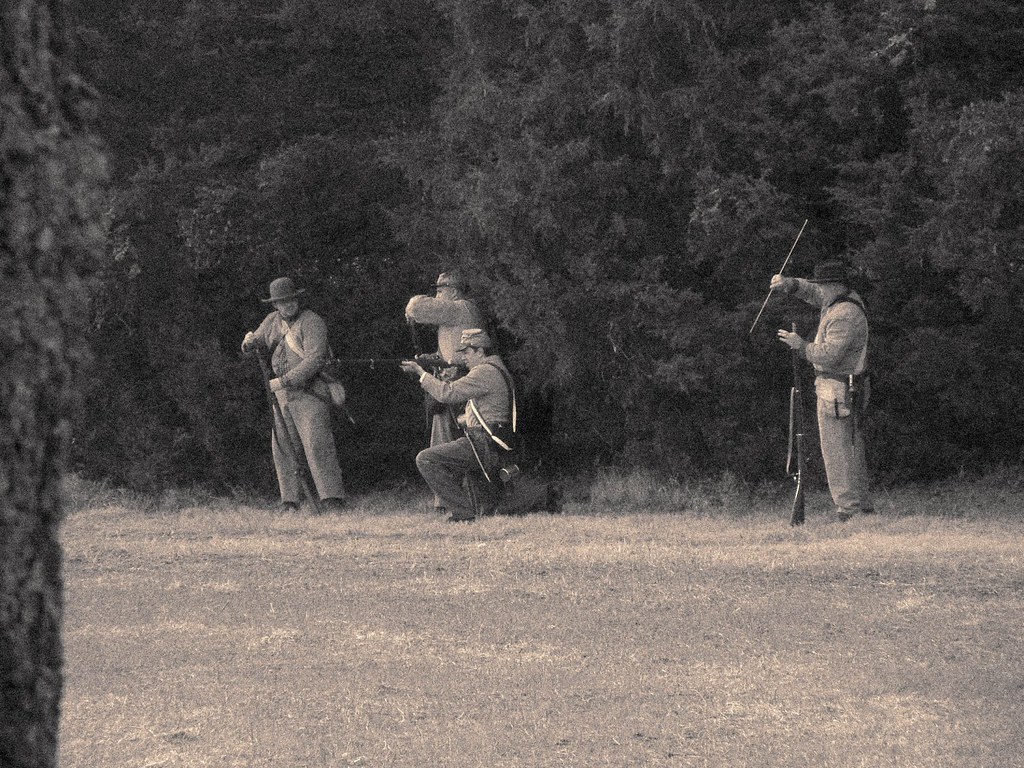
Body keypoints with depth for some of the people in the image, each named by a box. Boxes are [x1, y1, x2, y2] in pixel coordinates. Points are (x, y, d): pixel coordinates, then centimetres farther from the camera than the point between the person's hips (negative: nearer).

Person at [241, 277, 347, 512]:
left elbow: (315, 359, -19)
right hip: (283, 395, 7)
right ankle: (289, 503, 9)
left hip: (309, 393, -7)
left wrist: (284, 381, -22)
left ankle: (333, 500, -20)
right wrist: (250, 341, -4)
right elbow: (257, 341, 23)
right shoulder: (273, 321, 12)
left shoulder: (312, 322, -10)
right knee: (283, 448, 4)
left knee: (317, 444, -16)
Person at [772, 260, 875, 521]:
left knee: (838, 453, -7)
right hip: (851, 391, 10)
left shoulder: (845, 316, -22)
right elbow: (810, 292, 23)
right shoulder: (847, 299, 9)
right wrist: (788, 284, 5)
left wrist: (802, 345, -14)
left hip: (837, 392, -10)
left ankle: (849, 508, -7)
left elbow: (828, 356, -28)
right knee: (853, 450, 15)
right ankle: (863, 506, 20)